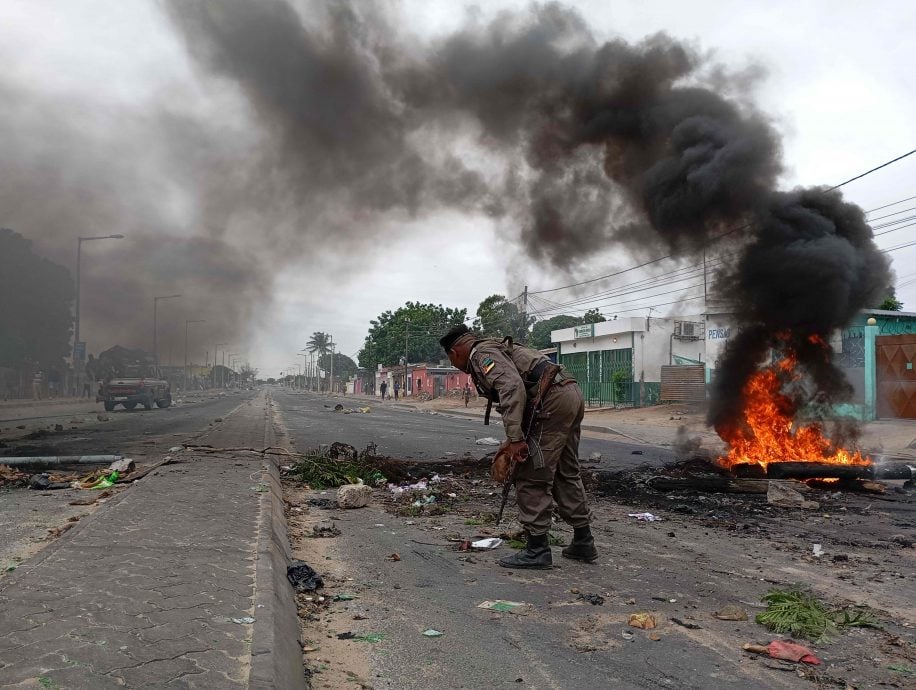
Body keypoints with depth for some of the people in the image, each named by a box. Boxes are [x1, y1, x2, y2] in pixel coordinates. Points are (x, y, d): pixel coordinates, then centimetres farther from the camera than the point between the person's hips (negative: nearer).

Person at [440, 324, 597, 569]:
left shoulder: (483, 354, -4)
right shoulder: (499, 349, 28)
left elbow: (513, 388, -21)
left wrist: (515, 438, -23)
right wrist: (515, 438, 32)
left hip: (553, 401, -10)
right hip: (572, 394, 10)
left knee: (532, 478, -2)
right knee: (566, 473, 19)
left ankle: (537, 549, 4)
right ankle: (583, 542, 28)